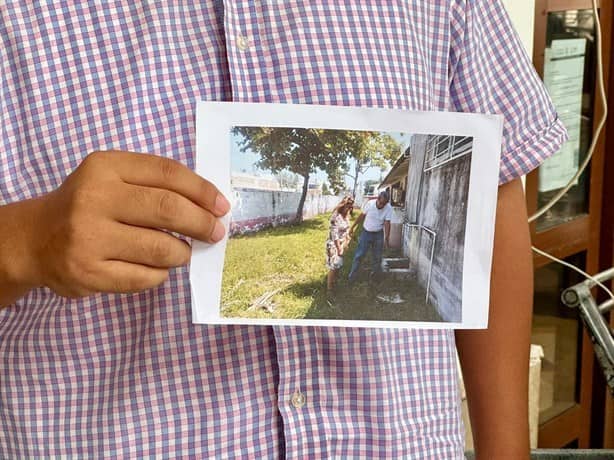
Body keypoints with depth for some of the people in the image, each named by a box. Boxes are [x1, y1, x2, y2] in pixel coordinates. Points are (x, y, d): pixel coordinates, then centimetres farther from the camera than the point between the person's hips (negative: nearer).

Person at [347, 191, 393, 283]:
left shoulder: (388, 209, -17)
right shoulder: (369, 204, -17)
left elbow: (387, 224, -16)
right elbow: (361, 216, -4)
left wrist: (386, 239, -24)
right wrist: (352, 227, 2)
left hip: (378, 234, 1)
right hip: (366, 232, -1)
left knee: (377, 255, 12)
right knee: (359, 254, -2)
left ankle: (375, 272, 34)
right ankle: (352, 275, 6)